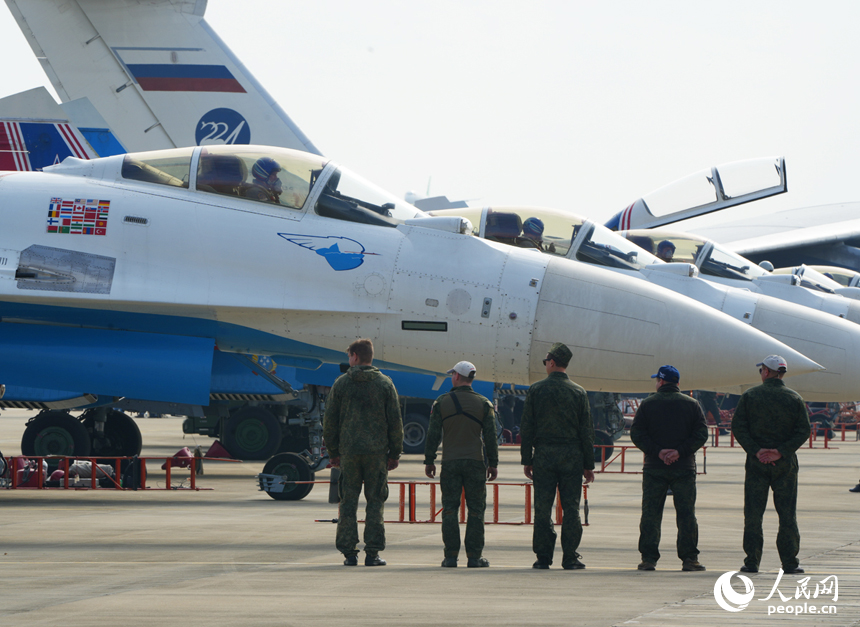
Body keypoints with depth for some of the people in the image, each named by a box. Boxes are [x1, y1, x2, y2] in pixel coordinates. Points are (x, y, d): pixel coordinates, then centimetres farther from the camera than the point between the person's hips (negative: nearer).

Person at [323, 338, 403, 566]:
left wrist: (333, 452, 11)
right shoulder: (385, 384, 1)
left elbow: (330, 421, 3)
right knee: (375, 502, 3)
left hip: (348, 452, 0)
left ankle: (349, 553, 2)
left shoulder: (341, 383, 2)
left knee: (348, 503, 5)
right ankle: (372, 553, 0)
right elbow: (395, 421, 0)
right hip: (377, 452, 0)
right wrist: (395, 453, 7)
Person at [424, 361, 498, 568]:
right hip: (475, 462, 0)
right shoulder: (483, 403, 3)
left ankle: (451, 556, -1)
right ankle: (474, 556, -1)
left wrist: (429, 461, 8)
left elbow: (433, 435, 1)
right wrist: (493, 463, 7)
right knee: (475, 510, 3)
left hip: (450, 463, 0)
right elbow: (490, 436, 2)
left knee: (450, 510, 3)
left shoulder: (441, 403, 2)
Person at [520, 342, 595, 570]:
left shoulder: (536, 390, 0)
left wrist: (526, 459, 5)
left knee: (542, 508, 2)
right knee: (571, 508, 2)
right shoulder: (578, 392, 2)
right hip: (571, 457, 0)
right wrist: (589, 464, 7)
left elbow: (527, 428, 0)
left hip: (543, 455, 0)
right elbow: (587, 431, 3)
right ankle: (570, 557, -1)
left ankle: (543, 557, 1)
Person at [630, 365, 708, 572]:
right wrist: (680, 451, -9)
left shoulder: (647, 404, 1)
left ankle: (649, 558, 1)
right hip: (684, 469, 1)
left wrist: (657, 451, -9)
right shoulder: (691, 404, 4)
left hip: (654, 468, -1)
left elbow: (636, 433, -5)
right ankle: (689, 558, 1)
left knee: (650, 514, 4)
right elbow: (701, 433, -4)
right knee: (686, 514, 4)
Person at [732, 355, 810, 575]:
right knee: (787, 514, 4)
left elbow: (738, 426, -7)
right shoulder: (794, 398, 3)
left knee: (753, 515, 4)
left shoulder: (750, 396, 1)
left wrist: (755, 451, -11)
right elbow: (803, 430, -5)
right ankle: (789, 562, 2)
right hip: (785, 464, 1)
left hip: (756, 463, -1)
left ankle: (752, 562, 1)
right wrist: (781, 451, -10)